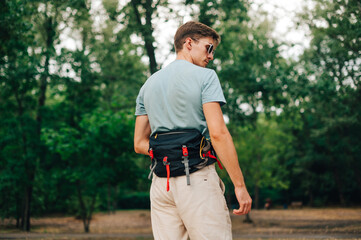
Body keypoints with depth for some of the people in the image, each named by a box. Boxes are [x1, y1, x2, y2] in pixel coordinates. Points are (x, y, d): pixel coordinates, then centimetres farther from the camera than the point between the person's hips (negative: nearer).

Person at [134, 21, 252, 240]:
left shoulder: (148, 84, 19)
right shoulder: (204, 76, -1)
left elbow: (139, 144, 16)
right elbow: (217, 133, -13)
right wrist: (240, 185, -12)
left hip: (160, 183, 6)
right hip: (197, 180, -6)